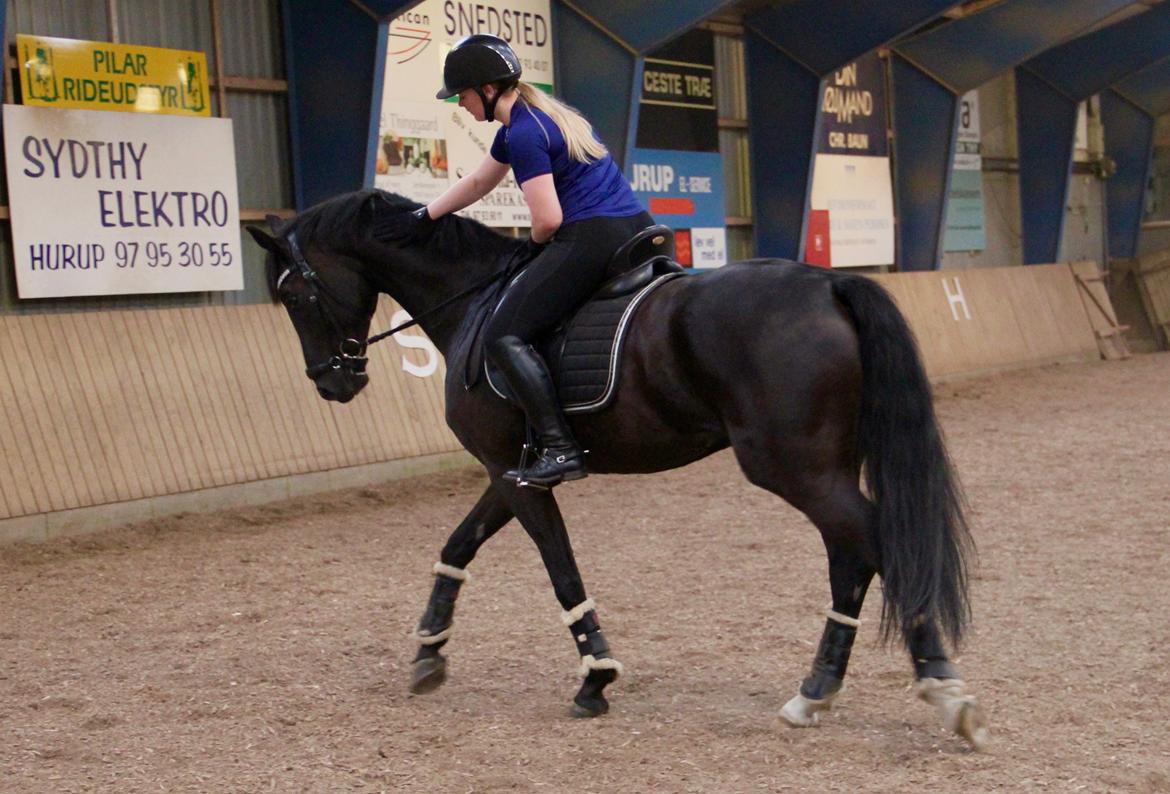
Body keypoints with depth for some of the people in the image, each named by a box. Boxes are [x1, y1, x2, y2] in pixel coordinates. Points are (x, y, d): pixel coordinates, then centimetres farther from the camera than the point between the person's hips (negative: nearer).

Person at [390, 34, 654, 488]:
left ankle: (560, 450, -19)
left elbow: (548, 219, -16)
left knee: (503, 336, -10)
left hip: (590, 238, -10)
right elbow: (477, 183, 35)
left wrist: (534, 246, 6)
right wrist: (422, 219, 39)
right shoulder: (542, 115, 22)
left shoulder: (523, 135, -10)